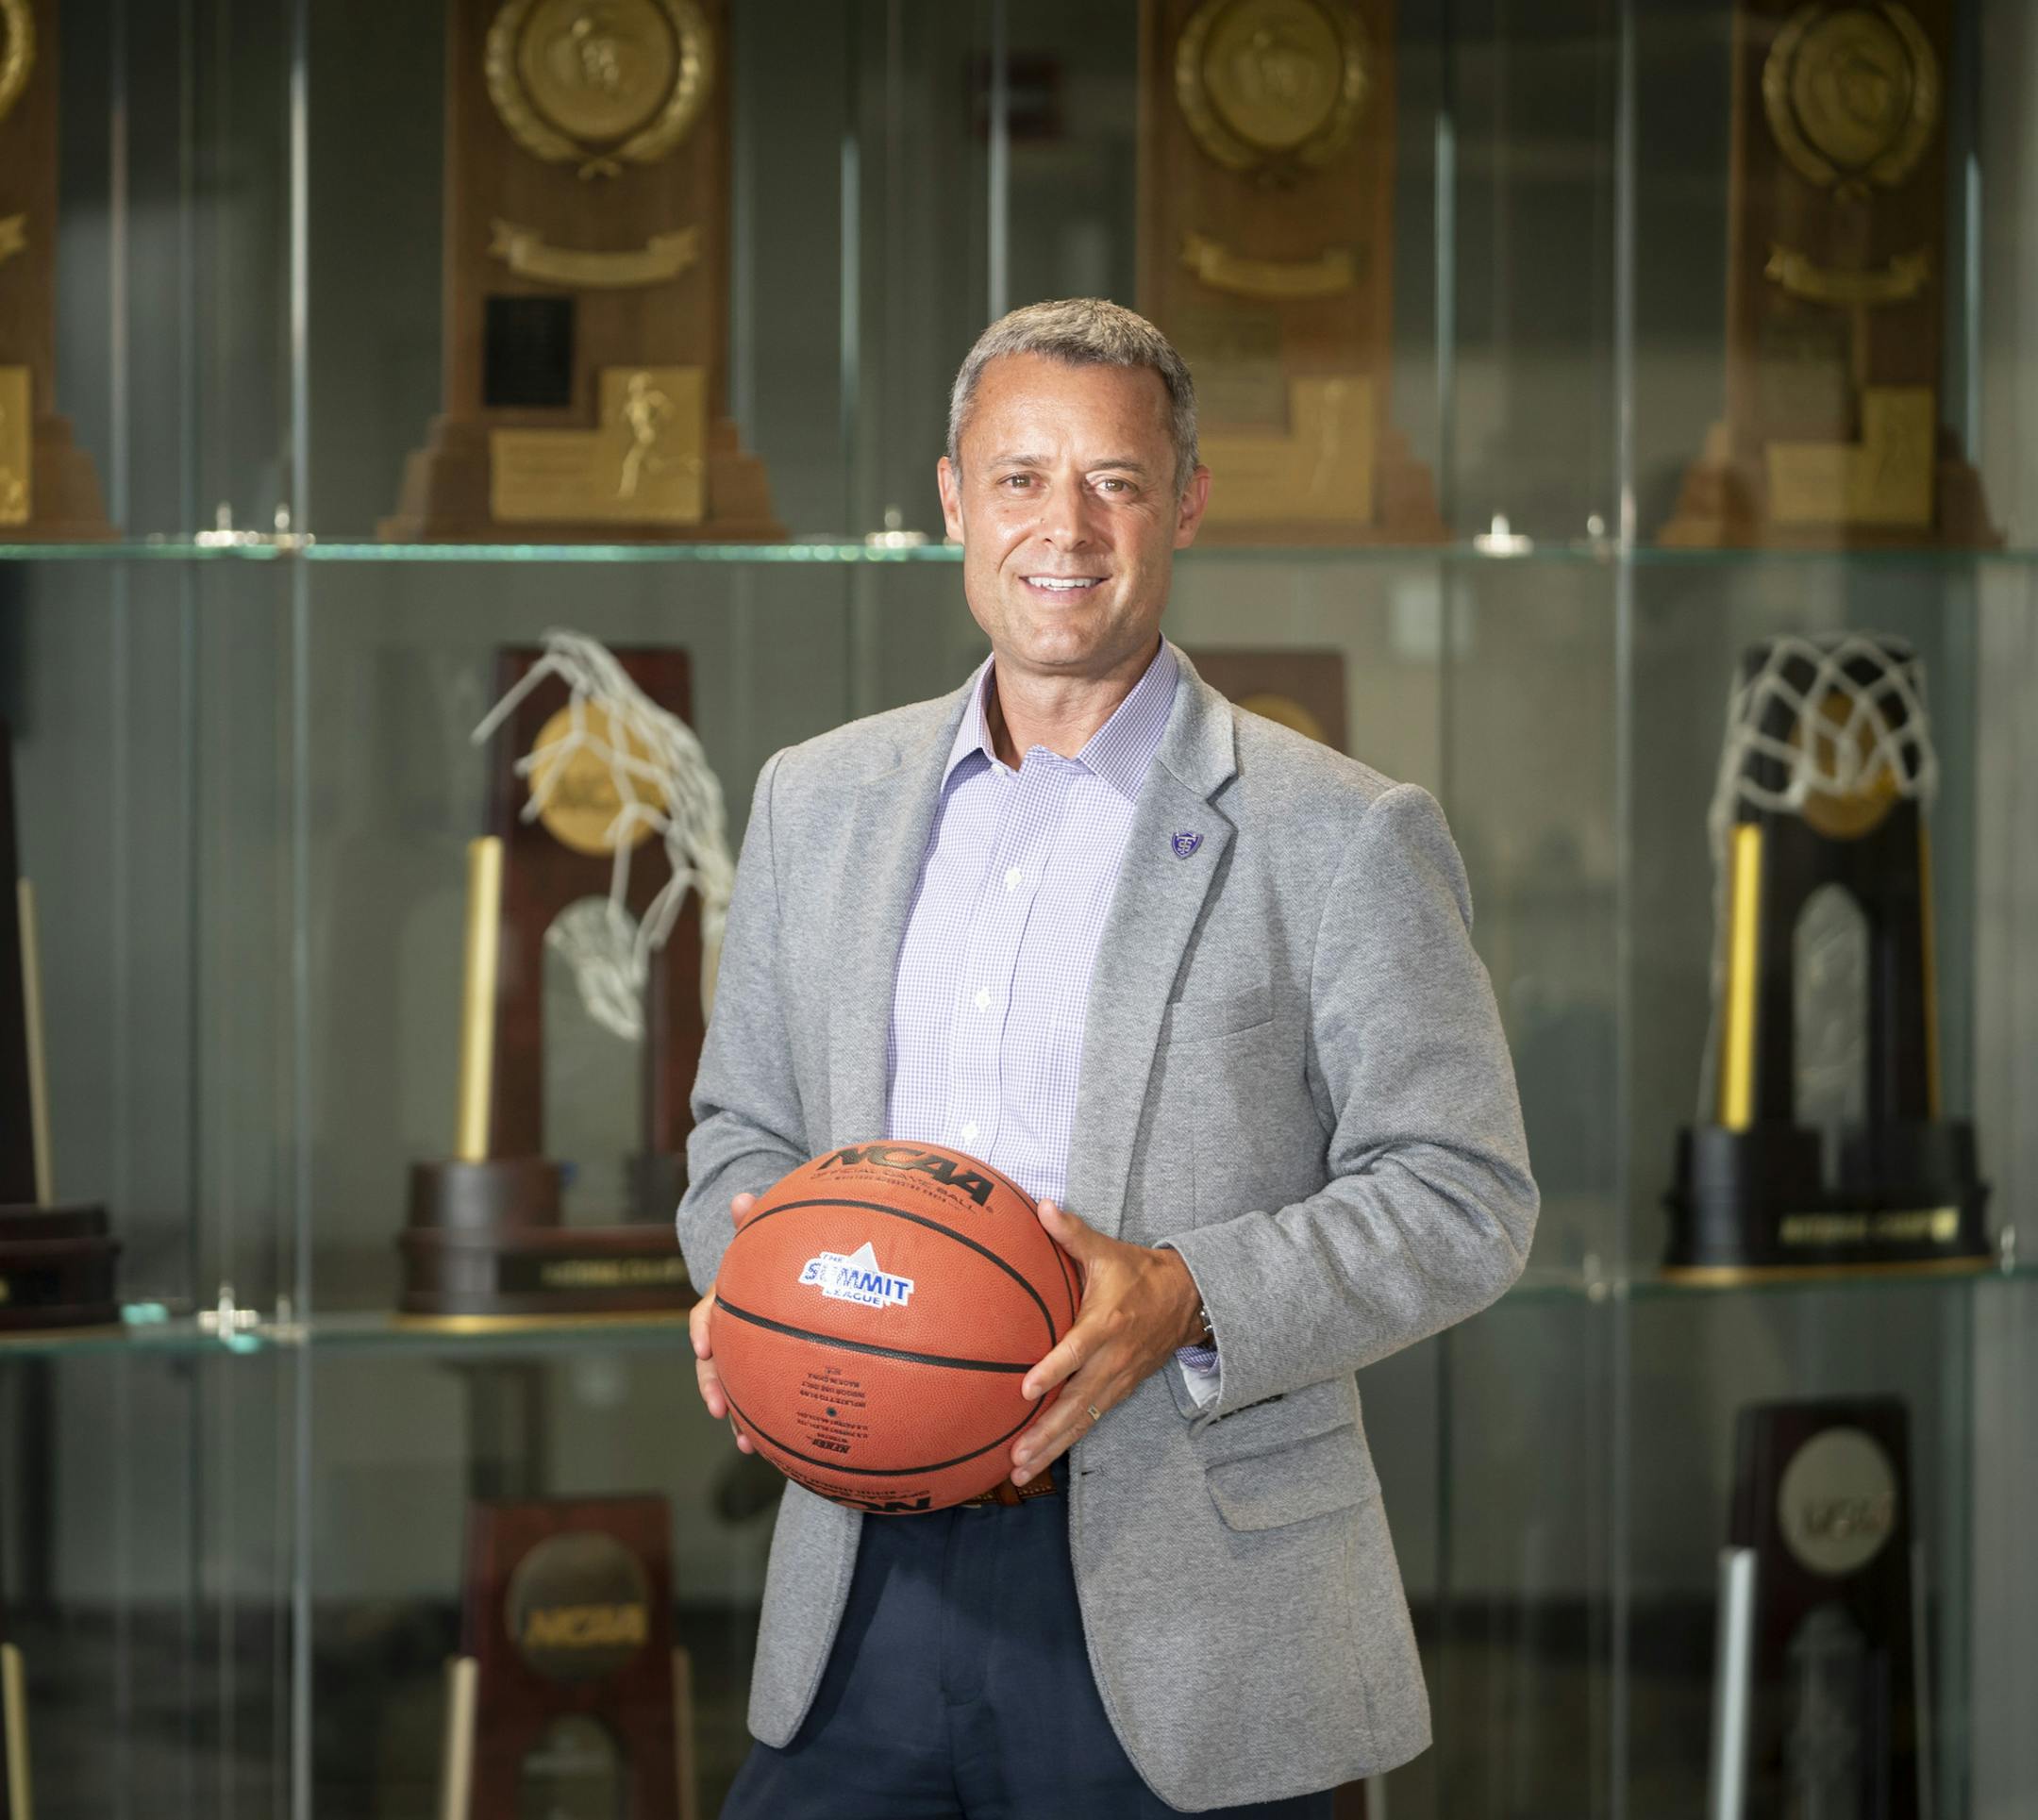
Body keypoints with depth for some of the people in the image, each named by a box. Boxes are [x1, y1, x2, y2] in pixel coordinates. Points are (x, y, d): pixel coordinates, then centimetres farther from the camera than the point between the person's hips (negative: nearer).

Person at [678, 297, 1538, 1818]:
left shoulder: (1341, 837, -2)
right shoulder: (819, 804, 13)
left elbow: (1463, 1195, -4)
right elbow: (743, 1133, 20)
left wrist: (1190, 1299, -19)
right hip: (872, 1594, 4)